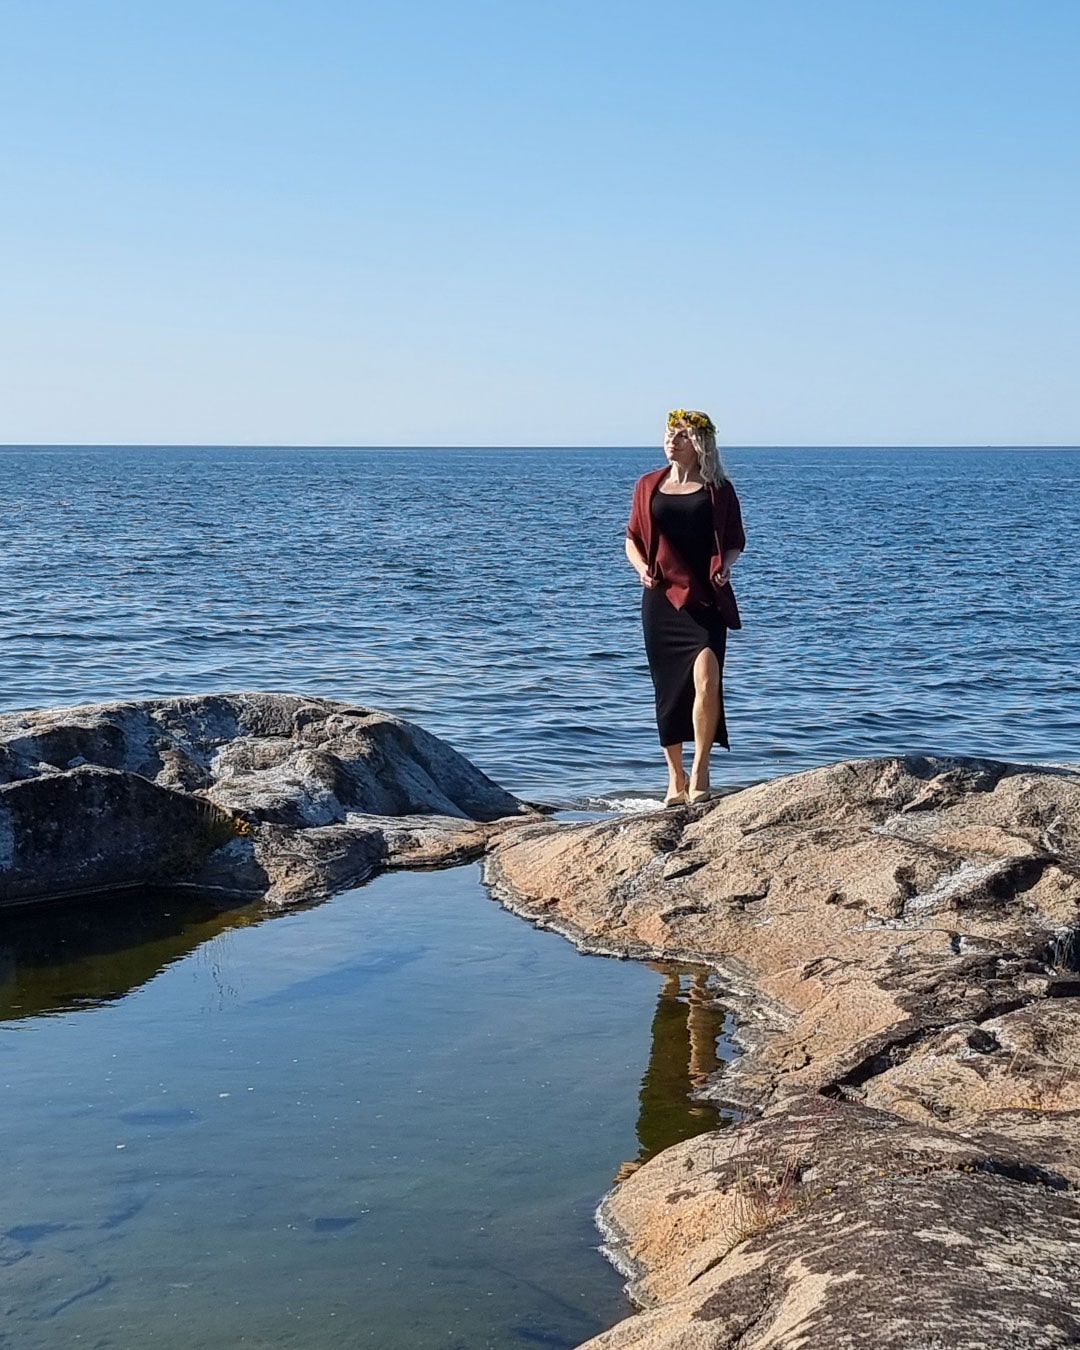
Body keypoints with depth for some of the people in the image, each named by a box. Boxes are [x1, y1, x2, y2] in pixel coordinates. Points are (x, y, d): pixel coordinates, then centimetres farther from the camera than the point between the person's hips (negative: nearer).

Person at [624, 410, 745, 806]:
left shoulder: (718, 489, 3)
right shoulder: (649, 485, 9)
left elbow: (736, 541, 11)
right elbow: (632, 538, 16)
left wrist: (725, 564, -9)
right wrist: (641, 567, -3)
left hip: (705, 598, -3)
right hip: (661, 597, 3)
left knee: (706, 681, -19)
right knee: (668, 690, 7)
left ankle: (700, 773, -8)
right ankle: (676, 779, 19)